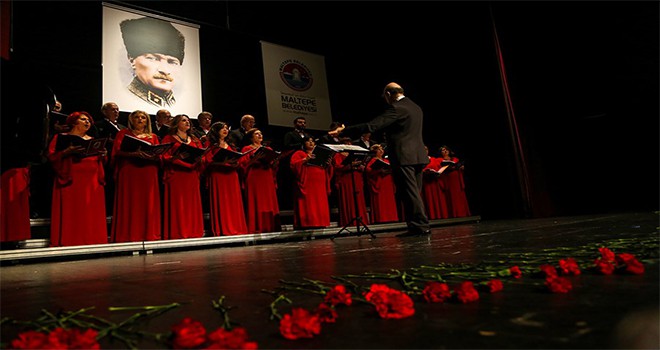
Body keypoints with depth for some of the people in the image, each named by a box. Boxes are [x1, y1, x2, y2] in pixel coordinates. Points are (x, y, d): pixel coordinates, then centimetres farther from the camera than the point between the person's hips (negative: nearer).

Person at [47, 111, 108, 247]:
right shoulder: (61, 137, 10)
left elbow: (102, 160, 18)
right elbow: (52, 156, -1)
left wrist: (103, 155, -4)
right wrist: (67, 152, -18)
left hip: (92, 182, 4)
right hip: (70, 181, -3)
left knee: (91, 213, -2)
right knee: (70, 213, -8)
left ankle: (91, 241, 1)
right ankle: (69, 242, -4)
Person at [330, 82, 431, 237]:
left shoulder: (396, 108, -11)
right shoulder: (416, 108, 18)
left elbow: (371, 126, -18)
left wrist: (343, 130, -14)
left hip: (403, 157, -9)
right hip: (418, 155, 9)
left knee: (409, 193, -5)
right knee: (414, 193, 13)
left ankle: (419, 226, -3)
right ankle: (421, 225, 16)